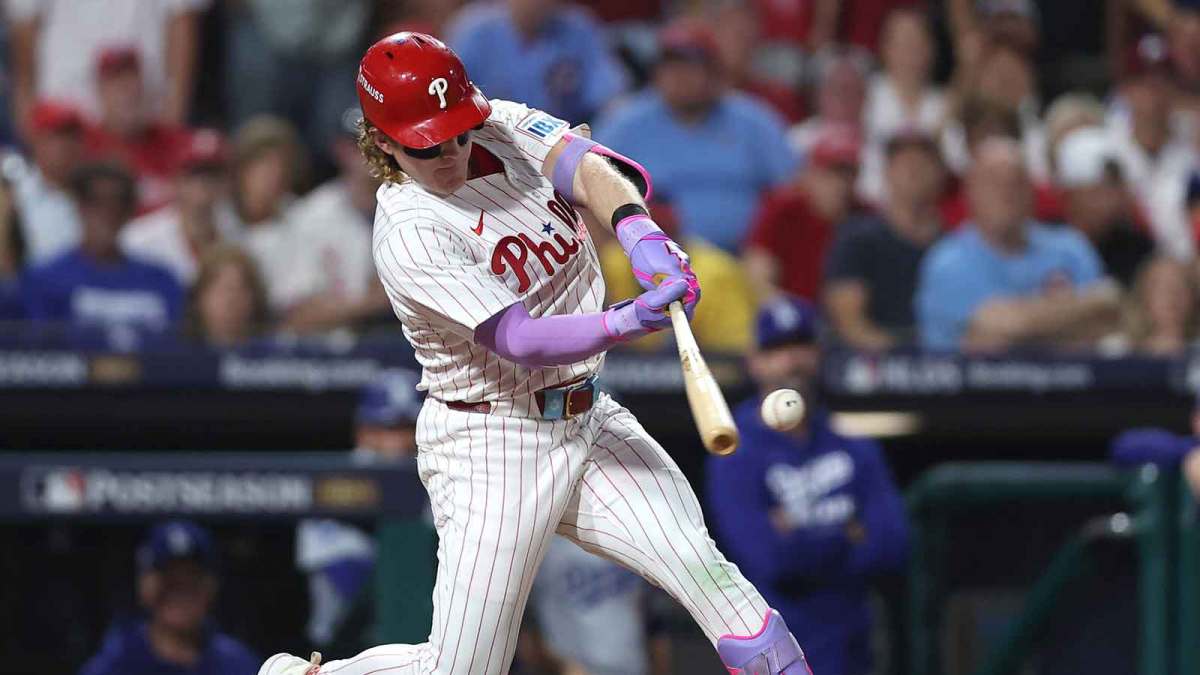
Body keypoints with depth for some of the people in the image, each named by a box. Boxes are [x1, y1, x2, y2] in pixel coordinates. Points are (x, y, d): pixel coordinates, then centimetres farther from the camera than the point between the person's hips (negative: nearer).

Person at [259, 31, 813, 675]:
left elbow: (588, 168, -19)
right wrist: (628, 321, -42)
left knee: (703, 567, -17)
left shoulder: (504, 128, 0)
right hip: (493, 447, -5)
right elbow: (520, 342, -26)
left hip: (588, 421, 5)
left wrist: (641, 233, -40)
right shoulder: (408, 235, -19)